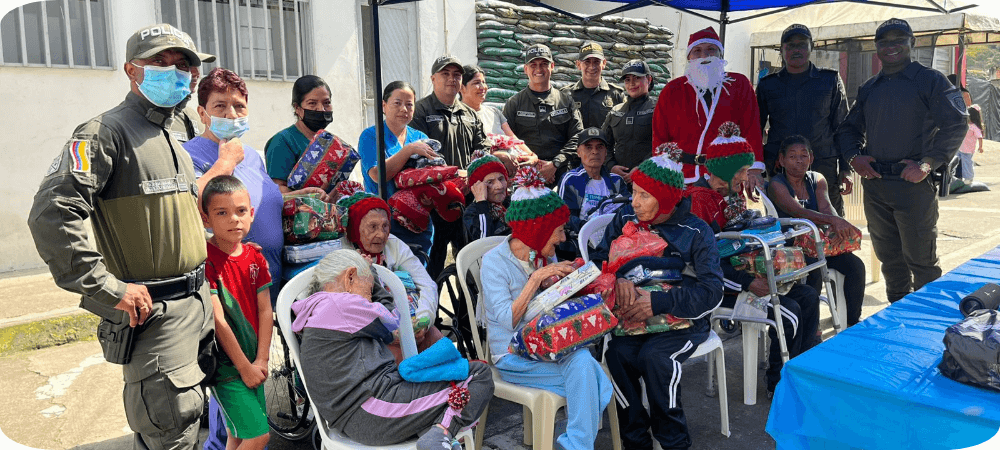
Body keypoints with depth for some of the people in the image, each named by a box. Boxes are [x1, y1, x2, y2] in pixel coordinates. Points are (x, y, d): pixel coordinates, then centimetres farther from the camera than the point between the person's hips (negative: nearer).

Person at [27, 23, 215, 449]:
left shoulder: (175, 145, 18)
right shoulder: (104, 133, -10)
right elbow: (51, 215, -22)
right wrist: (110, 289, -22)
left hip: (198, 303, 8)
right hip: (152, 313, -8)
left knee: (190, 416, 18)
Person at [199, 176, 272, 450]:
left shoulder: (255, 257, 4)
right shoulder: (205, 260, -15)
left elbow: (265, 311, 3)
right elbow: (218, 320, -16)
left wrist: (261, 360, -5)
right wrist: (244, 366, -13)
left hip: (253, 362, 6)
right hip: (225, 363, -6)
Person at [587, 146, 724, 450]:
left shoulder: (696, 232, -7)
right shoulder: (625, 218, 4)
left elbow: (711, 290, -14)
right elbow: (599, 258, 6)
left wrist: (659, 302, -25)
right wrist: (617, 279, -18)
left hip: (684, 319, -3)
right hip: (633, 316, 3)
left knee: (654, 357, -31)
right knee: (617, 354, -26)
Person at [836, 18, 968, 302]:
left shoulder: (929, 80, -1)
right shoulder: (869, 88, 16)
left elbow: (956, 124, -8)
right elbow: (849, 128, 22)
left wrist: (927, 163, -16)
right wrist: (854, 156, 2)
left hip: (913, 183, -5)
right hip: (874, 184, 6)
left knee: (920, 259, -1)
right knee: (889, 257, 14)